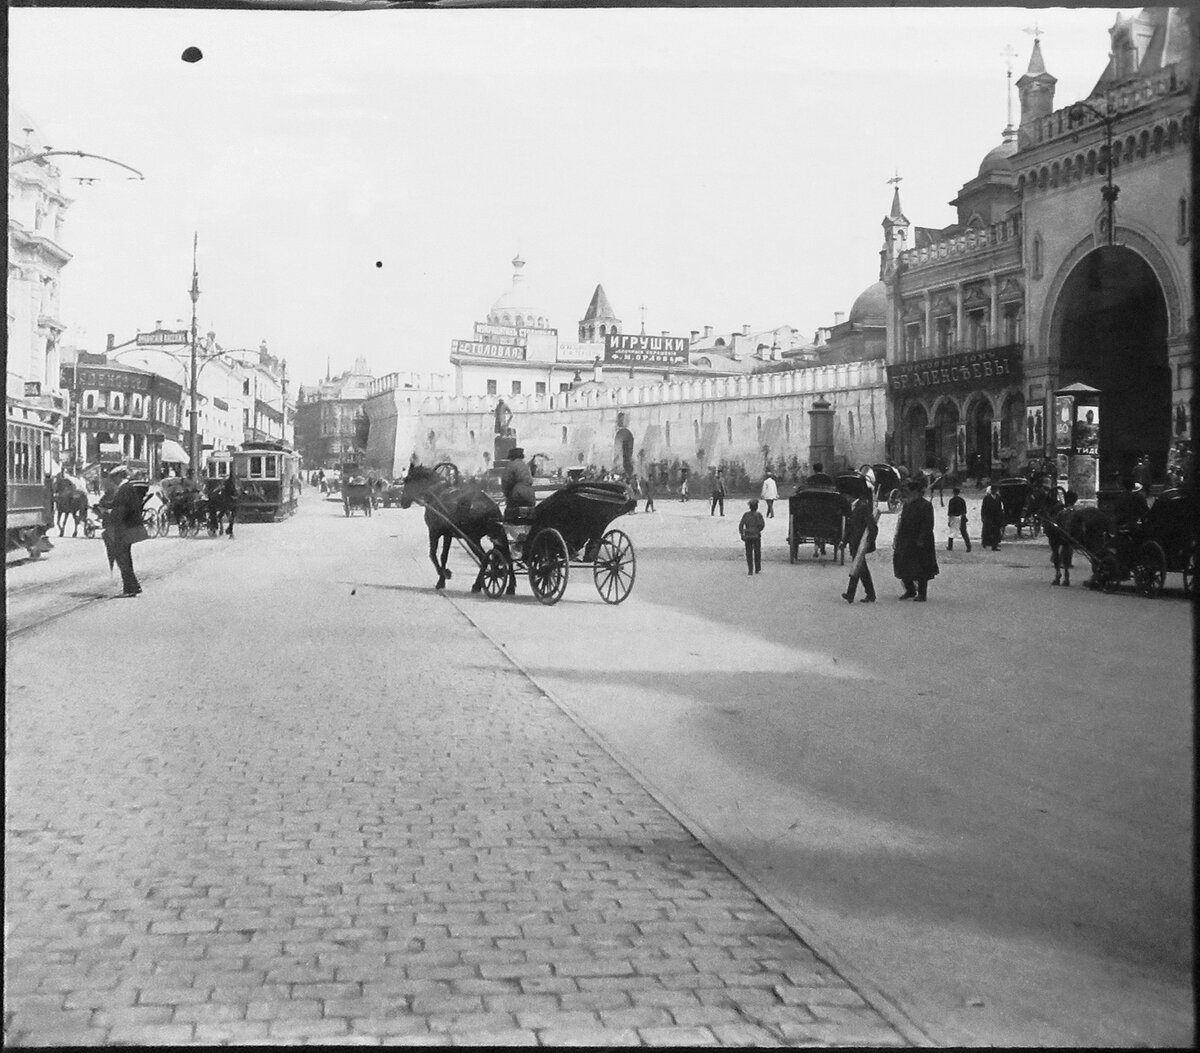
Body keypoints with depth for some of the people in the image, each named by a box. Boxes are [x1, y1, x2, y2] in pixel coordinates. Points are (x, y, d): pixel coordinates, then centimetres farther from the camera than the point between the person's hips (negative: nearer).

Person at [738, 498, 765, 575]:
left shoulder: (746, 515, 2)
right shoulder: (758, 515, -5)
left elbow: (741, 525, -3)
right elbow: (762, 524, -15)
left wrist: (741, 534, 3)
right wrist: (758, 530, 3)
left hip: (747, 536, 2)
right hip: (756, 536, -2)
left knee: (749, 553, 5)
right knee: (757, 553, 12)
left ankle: (750, 570, -1)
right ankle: (757, 569, 15)